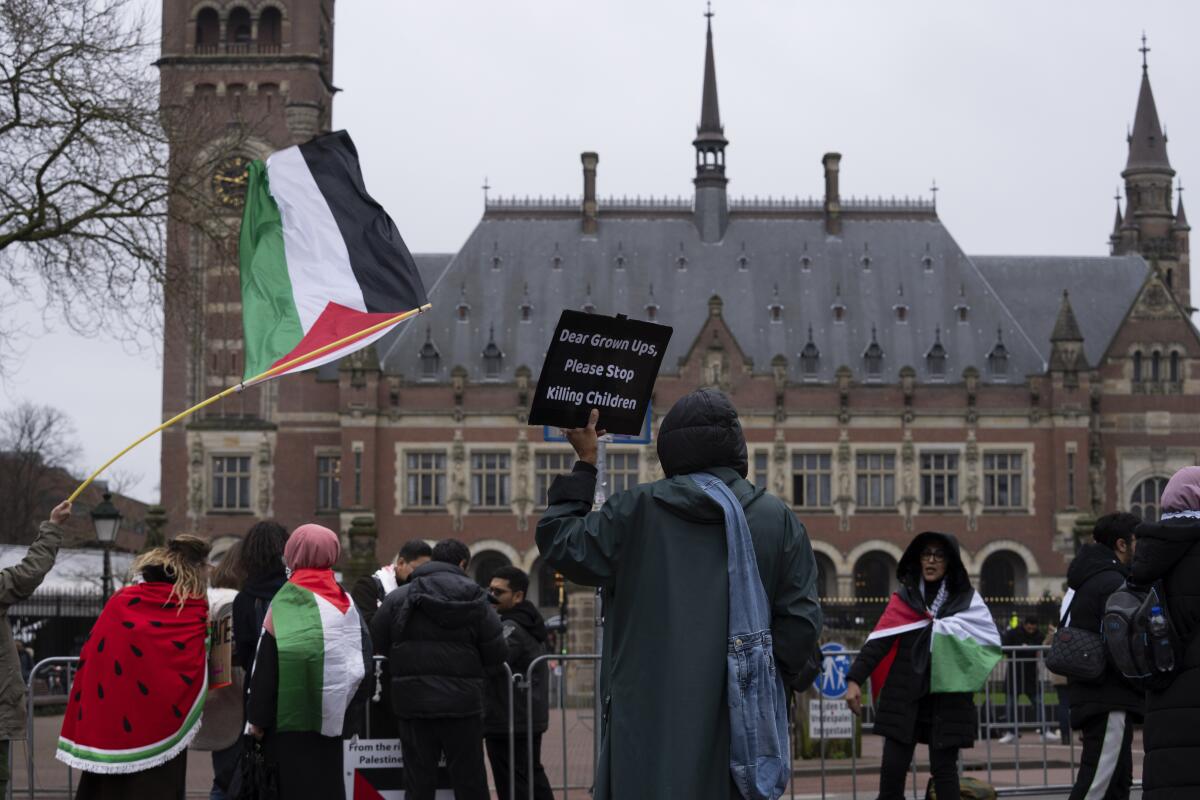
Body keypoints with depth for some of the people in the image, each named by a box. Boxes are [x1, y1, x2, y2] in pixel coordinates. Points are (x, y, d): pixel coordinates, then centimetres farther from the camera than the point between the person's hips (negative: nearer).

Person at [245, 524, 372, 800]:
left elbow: (266, 666, -9)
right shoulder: (345, 601, 4)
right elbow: (363, 656, 7)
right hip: (333, 717, 4)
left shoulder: (285, 601, -9)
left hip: (292, 716, -4)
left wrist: (257, 718, -2)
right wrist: (351, 705, 16)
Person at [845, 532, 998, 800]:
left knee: (943, 768, 1)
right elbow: (878, 641, -3)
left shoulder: (966, 599, 4)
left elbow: (992, 641, -7)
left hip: (947, 699, -1)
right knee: (892, 767, -2)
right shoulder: (904, 597, 6)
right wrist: (855, 679, -13)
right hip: (904, 697, 1)